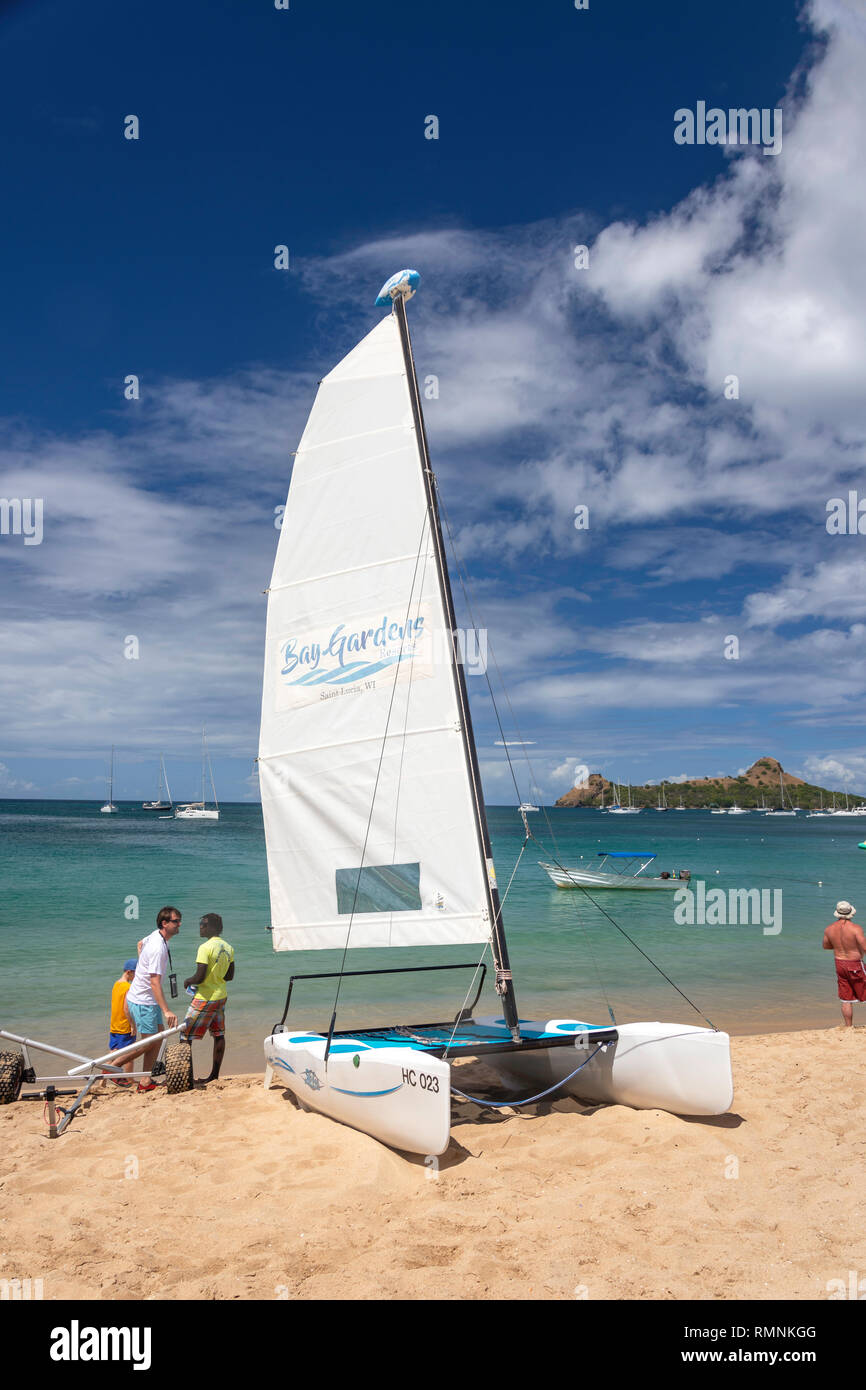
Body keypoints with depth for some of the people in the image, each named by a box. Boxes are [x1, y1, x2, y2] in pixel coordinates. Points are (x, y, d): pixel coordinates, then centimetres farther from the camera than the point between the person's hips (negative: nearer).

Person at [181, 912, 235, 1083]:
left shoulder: (205, 948, -19)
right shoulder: (228, 948, 6)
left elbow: (199, 977, -21)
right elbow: (230, 976, 12)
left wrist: (188, 981, -2)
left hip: (205, 998, -8)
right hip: (221, 995, 8)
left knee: (186, 1035, 2)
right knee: (218, 1035, 11)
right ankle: (215, 1075, 17)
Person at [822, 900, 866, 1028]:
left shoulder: (829, 929, -2)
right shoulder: (855, 928, -20)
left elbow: (826, 946, 12)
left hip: (839, 964, 5)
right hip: (855, 965, -5)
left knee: (846, 1000, 12)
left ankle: (848, 1027, 17)